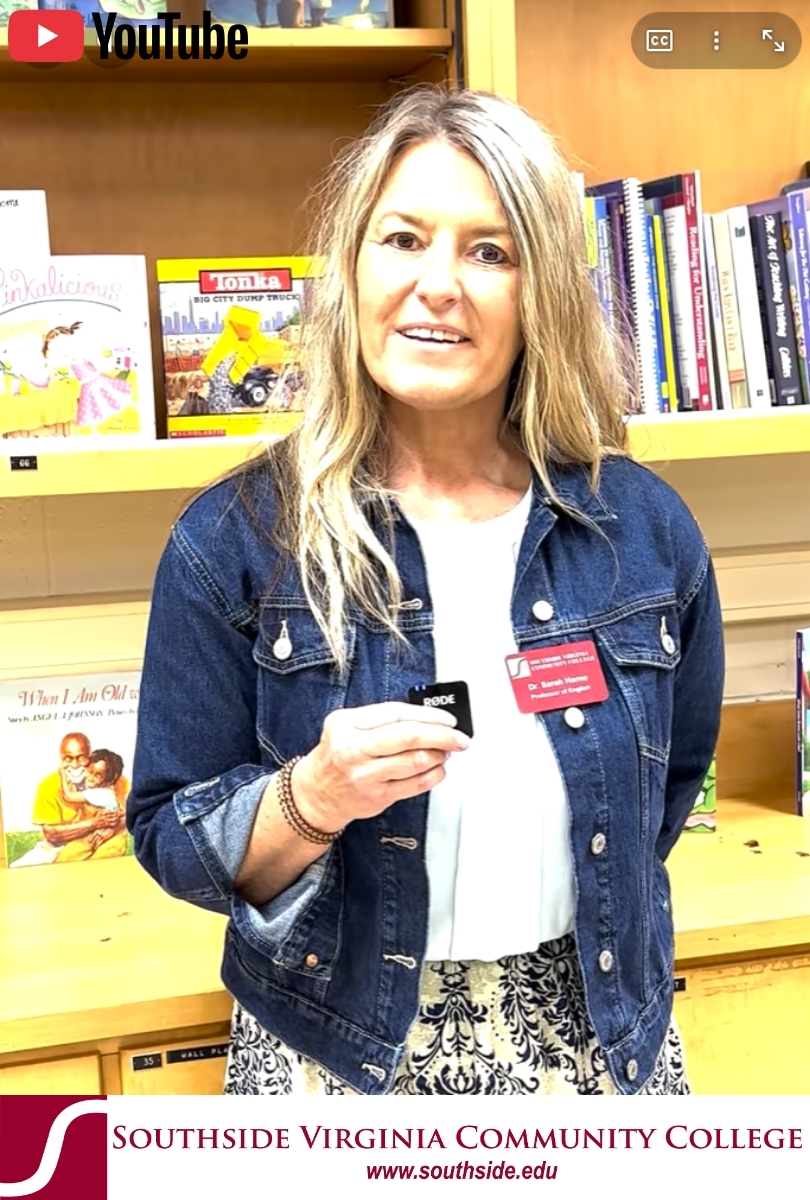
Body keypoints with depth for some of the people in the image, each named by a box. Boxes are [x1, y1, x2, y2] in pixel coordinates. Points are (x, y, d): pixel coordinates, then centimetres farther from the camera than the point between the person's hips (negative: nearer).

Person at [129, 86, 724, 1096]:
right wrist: (310, 798, -24)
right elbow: (170, 838, -8)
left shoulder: (645, 528, -6)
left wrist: (600, 920, 7)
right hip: (341, 1050, -1)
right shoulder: (234, 541, -12)